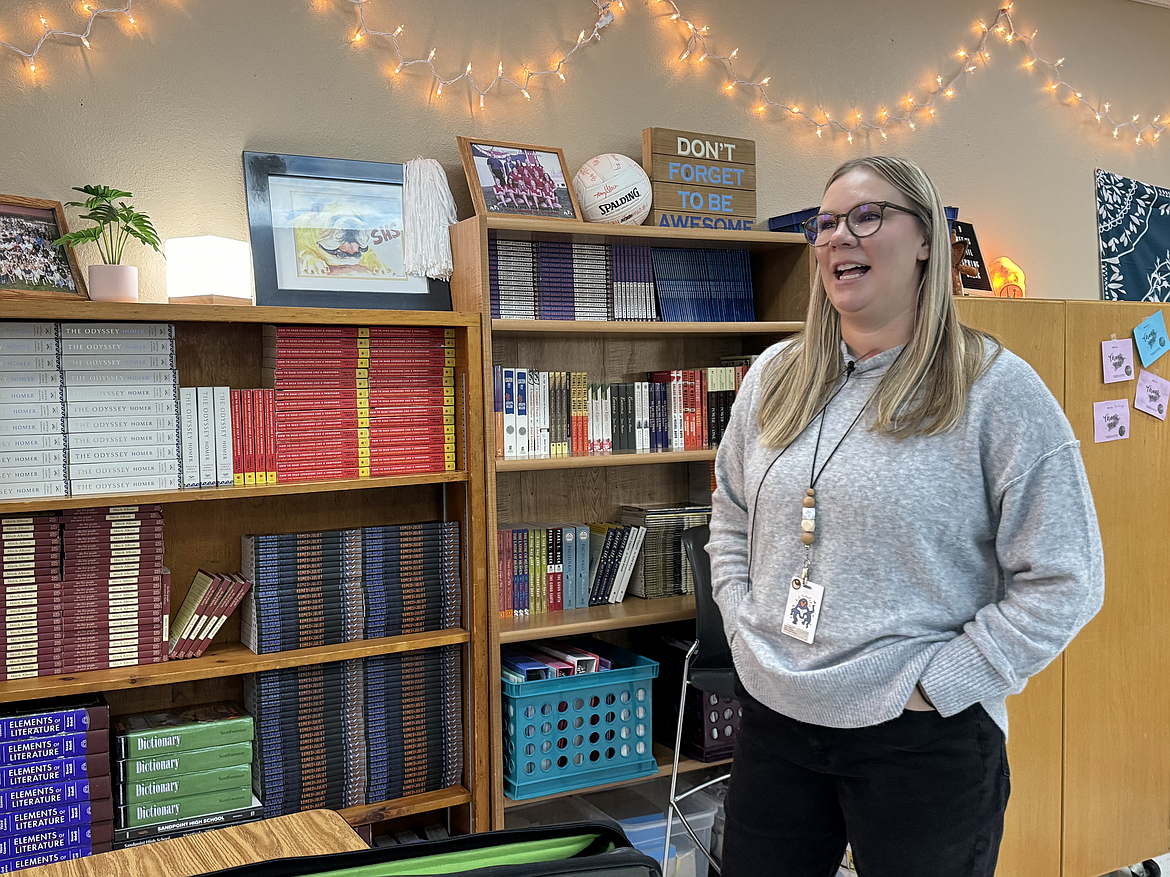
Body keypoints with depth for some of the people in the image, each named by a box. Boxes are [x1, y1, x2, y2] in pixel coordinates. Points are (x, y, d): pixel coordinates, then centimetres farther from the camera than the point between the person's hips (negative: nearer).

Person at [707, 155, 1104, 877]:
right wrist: (747, 630, 4)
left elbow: (1061, 581, -10)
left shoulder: (995, 388, -9)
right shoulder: (776, 378, 7)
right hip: (774, 720, 5)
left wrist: (936, 683, -13)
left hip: (926, 739, -4)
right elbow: (731, 524, 17)